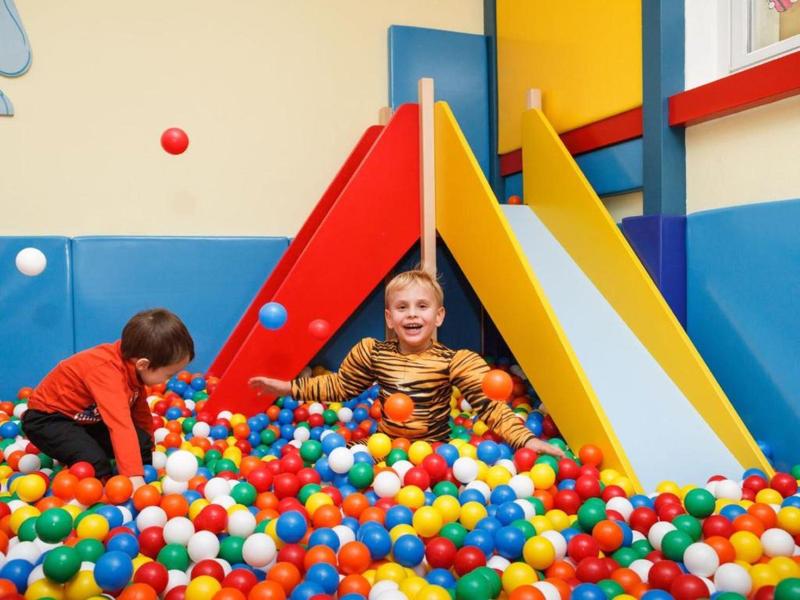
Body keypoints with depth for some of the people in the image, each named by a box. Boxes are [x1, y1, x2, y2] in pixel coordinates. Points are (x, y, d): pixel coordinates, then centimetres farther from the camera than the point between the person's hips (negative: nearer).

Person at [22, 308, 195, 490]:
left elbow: (140, 410, 3)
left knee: (143, 444, -4)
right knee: (95, 463, -30)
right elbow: (121, 425, -46)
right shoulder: (106, 371, -38)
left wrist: (148, 445, 10)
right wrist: (134, 477, -51)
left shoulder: (132, 362, -11)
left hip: (88, 418, 8)